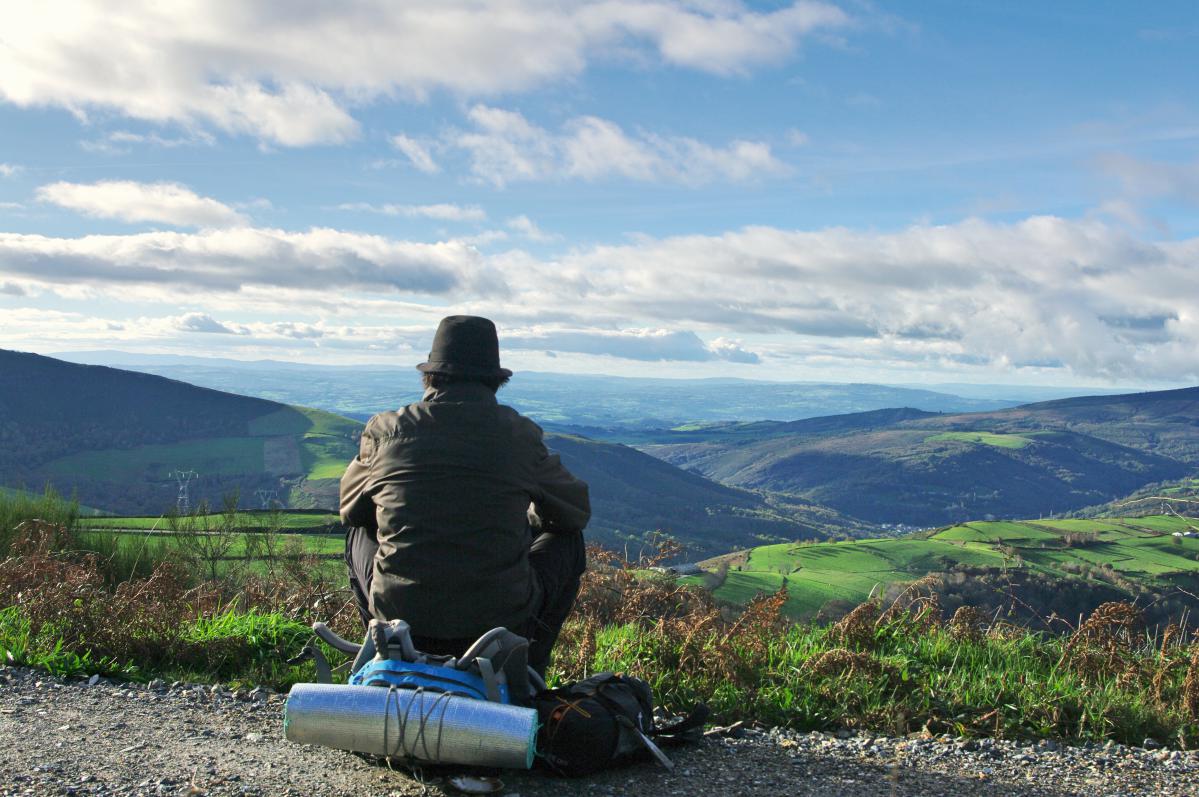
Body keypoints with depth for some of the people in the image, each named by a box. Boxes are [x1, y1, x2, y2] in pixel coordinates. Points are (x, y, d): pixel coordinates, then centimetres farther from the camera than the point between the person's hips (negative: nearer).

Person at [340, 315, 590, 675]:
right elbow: (577, 510, 10)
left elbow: (350, 510, 16)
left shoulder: (386, 431, -1)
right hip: (499, 625, -1)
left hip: (399, 617, 2)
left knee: (359, 533, 30)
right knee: (566, 541, 24)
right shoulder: (520, 435, -4)